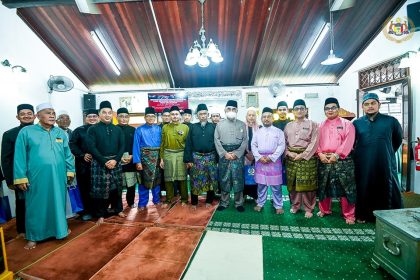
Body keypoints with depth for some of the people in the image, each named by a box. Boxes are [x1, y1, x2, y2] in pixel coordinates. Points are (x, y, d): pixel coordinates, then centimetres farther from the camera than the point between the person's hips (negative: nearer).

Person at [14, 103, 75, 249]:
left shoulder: (60, 133, 8)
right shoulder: (26, 132, -2)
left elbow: (67, 154, 9)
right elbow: (20, 156, -4)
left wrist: (70, 171, 7)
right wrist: (20, 177, -8)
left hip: (58, 177, 3)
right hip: (36, 177, -3)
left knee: (58, 202, 14)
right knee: (36, 206, 9)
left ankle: (61, 228, 32)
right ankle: (33, 236, 25)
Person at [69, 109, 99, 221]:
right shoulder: (79, 130, 9)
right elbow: (72, 145, 3)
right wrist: (82, 155, -9)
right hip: (83, 164, 1)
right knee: (85, 188, 6)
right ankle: (87, 211, 20)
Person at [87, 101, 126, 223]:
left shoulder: (118, 129, 9)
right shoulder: (93, 129, 0)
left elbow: (122, 146, 4)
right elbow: (92, 147, -8)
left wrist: (116, 160, -10)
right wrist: (104, 161, -15)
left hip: (115, 162, 3)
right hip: (99, 163, -2)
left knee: (117, 187, 10)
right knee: (100, 189, 3)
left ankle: (118, 209, 27)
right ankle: (100, 214, 17)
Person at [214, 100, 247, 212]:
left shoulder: (242, 124, 7)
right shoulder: (220, 124, 7)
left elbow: (245, 141, 1)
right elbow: (217, 141, 1)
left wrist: (236, 153, -10)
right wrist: (225, 154, -9)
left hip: (238, 155, 0)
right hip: (224, 156, 1)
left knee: (238, 180, 5)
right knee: (224, 180, 7)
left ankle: (239, 203, 19)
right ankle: (224, 202, 22)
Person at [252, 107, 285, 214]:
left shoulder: (278, 131, 1)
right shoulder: (257, 132, 9)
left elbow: (281, 146, -5)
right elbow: (253, 146, 5)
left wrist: (271, 157, -14)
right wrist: (259, 157, -9)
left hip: (274, 160, -2)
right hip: (260, 160, 2)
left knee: (276, 185, 5)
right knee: (261, 184, 11)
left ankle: (278, 206, 19)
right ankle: (260, 203, 25)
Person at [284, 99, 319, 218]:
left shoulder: (312, 125, 2)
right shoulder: (288, 125, 13)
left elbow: (314, 142, -7)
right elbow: (284, 141, 10)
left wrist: (303, 155, -14)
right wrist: (288, 153, -7)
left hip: (307, 157, -3)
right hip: (291, 157, 3)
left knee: (306, 184, 1)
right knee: (292, 183, 8)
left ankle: (308, 209, 17)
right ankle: (295, 205, 26)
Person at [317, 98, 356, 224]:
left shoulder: (347, 124, 3)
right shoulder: (321, 126, 14)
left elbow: (348, 142, -8)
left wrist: (337, 155, -17)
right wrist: (320, 154, -10)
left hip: (342, 160, -3)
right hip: (324, 160, 3)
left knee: (345, 188, 0)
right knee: (324, 186, 12)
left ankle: (349, 215, 14)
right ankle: (324, 210, 29)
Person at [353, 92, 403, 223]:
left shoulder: (391, 121, 1)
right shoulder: (357, 123, 2)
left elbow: (398, 140, 16)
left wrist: (387, 153, 16)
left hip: (386, 165, 0)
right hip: (363, 166, 0)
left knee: (388, 192, 9)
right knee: (364, 191, 9)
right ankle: (362, 215, 24)